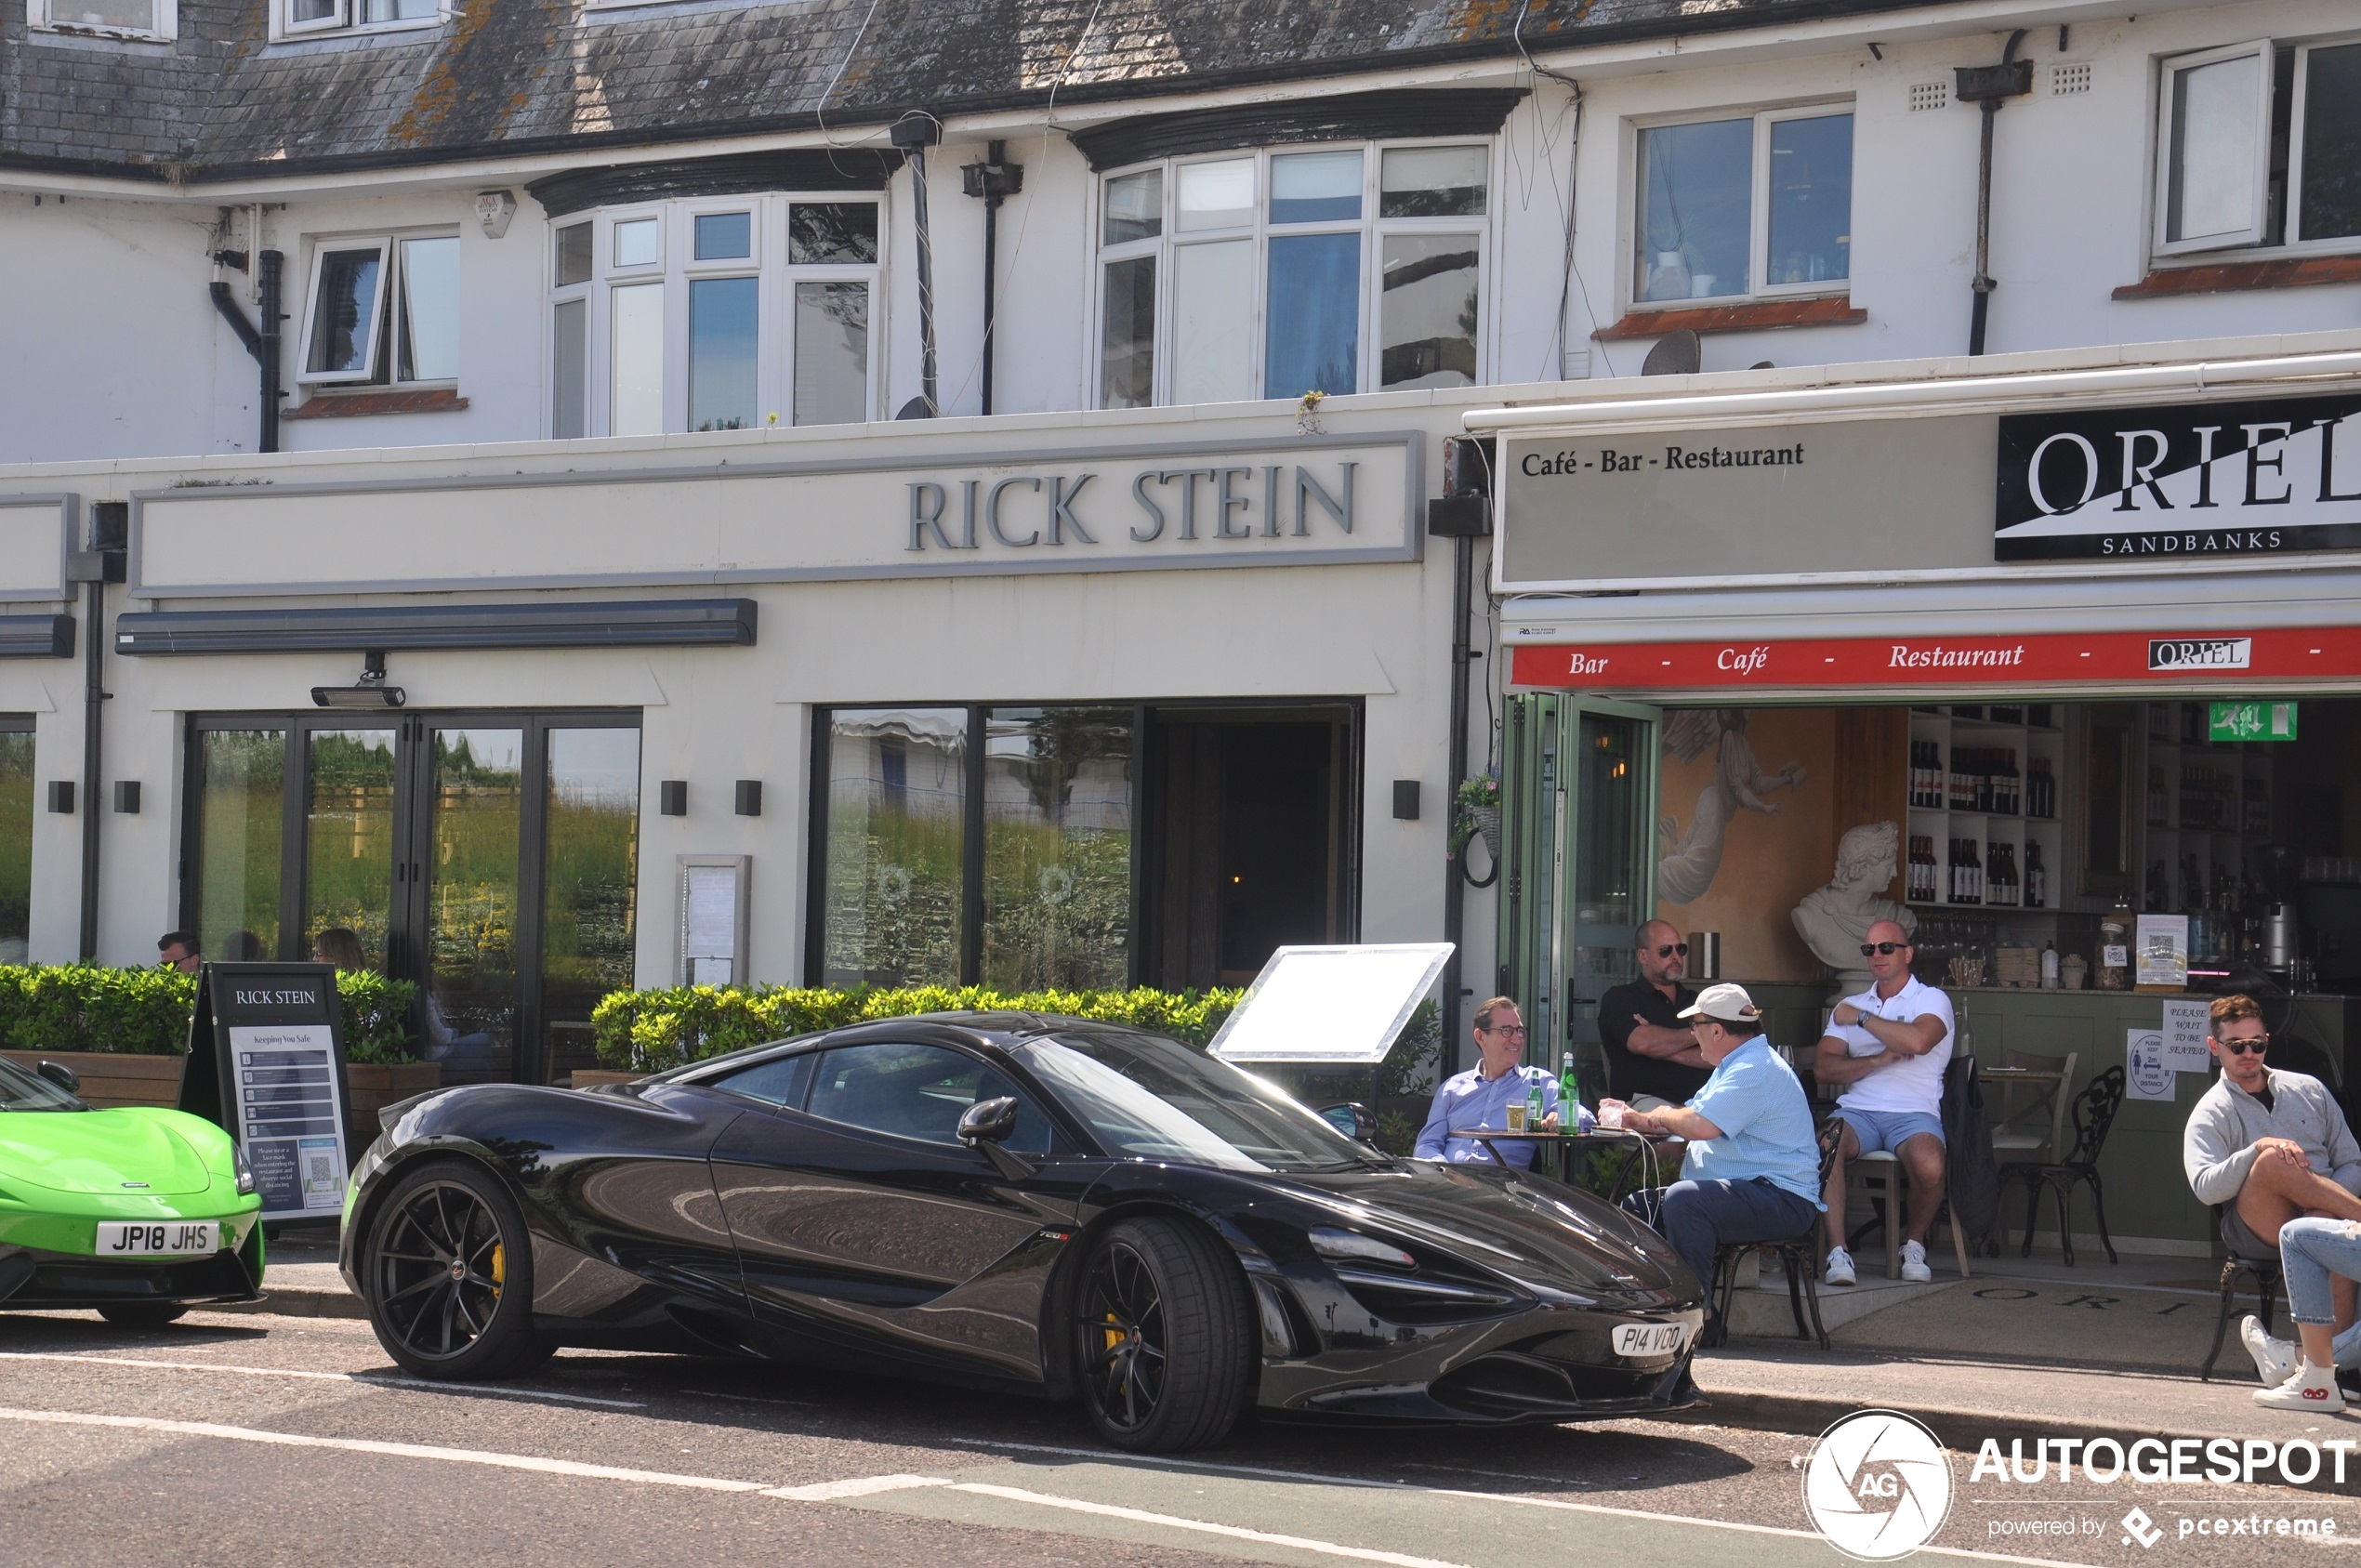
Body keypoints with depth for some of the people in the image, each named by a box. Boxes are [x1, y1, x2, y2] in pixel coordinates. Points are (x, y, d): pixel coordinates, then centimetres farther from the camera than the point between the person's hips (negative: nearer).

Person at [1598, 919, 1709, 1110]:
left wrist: (1661, 1047, -7)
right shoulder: (1618, 999, 9)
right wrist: (1697, 1035, 2)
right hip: (1644, 1100, -4)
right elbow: (1640, 1042, -13)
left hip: (1698, 1102, 4)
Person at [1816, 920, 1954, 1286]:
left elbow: (1917, 1041, -16)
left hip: (1914, 1113, -2)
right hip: (1857, 1110, 3)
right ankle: (1838, 1252, -29)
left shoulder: (1932, 1000, 9)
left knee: (1929, 1168, -35)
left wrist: (1861, 1018, -4)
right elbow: (1823, 1068, 8)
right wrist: (1880, 1059, -7)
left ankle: (1914, 1243, -3)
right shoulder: (1849, 1006, 22)